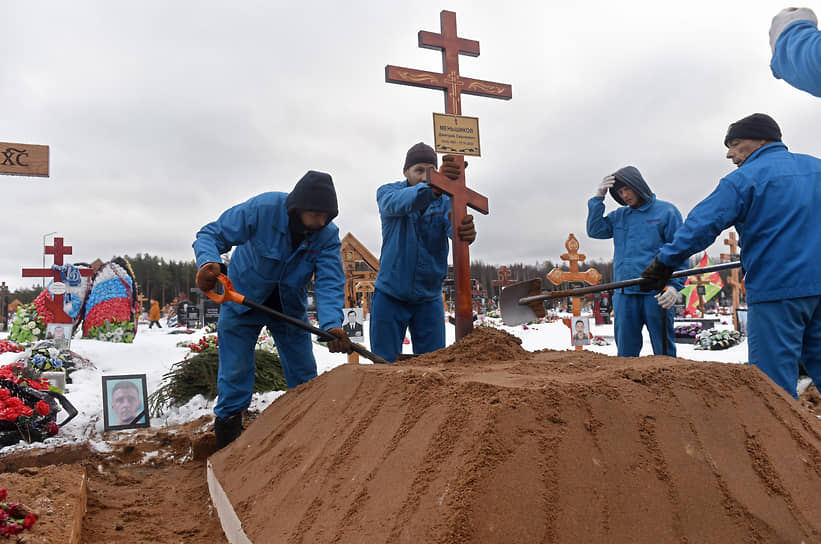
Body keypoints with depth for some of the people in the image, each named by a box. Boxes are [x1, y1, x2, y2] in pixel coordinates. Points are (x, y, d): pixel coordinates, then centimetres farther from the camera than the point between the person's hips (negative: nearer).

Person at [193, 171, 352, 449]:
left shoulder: (328, 235, -19)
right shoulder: (261, 209, -28)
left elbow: (330, 282, -27)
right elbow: (211, 234, -23)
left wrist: (332, 324, -45)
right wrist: (208, 262, -45)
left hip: (289, 306, 3)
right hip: (242, 299, -3)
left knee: (304, 373, 9)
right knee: (235, 372, 0)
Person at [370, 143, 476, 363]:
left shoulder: (444, 201, 1)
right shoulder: (386, 192, -4)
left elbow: (454, 227, -19)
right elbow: (399, 203, -29)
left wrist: (467, 233, -46)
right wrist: (434, 188, -50)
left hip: (429, 298, 2)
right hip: (390, 296, -2)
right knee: (385, 364, 3)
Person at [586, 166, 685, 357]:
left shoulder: (666, 211, 2)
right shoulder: (619, 216, 17)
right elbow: (595, 230, 6)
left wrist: (675, 285, -13)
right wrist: (598, 198, 2)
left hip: (656, 293, -4)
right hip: (624, 293, 4)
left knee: (663, 350, 3)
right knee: (625, 351, 9)